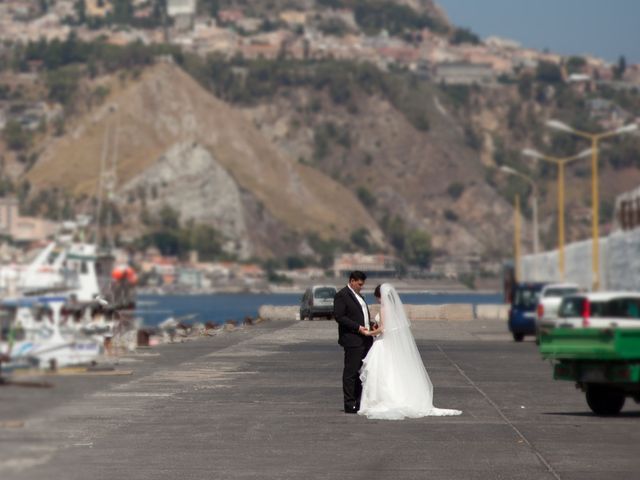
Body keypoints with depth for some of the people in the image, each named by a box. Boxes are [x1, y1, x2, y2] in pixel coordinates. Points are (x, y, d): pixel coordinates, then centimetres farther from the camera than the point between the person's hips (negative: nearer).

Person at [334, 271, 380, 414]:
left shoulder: (359, 296, 20)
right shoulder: (342, 296, -8)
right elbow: (339, 316, -15)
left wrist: (371, 326, 7)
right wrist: (358, 328, -19)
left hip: (365, 339, 9)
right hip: (352, 340, -9)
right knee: (351, 372, -4)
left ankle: (359, 402, 14)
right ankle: (350, 405, -1)